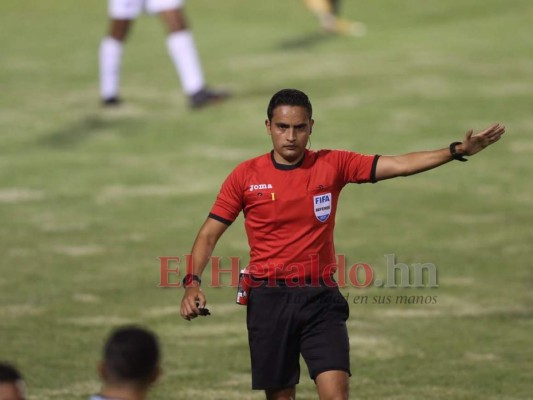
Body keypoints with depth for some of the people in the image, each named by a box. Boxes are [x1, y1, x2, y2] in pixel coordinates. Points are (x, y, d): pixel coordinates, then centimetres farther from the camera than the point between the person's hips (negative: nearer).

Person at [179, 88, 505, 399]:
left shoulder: (333, 166, 2)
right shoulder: (245, 176, 0)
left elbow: (399, 165, -3)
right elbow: (209, 234, 4)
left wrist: (457, 151, -13)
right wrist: (193, 283, -11)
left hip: (320, 297, 0)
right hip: (269, 300, 0)